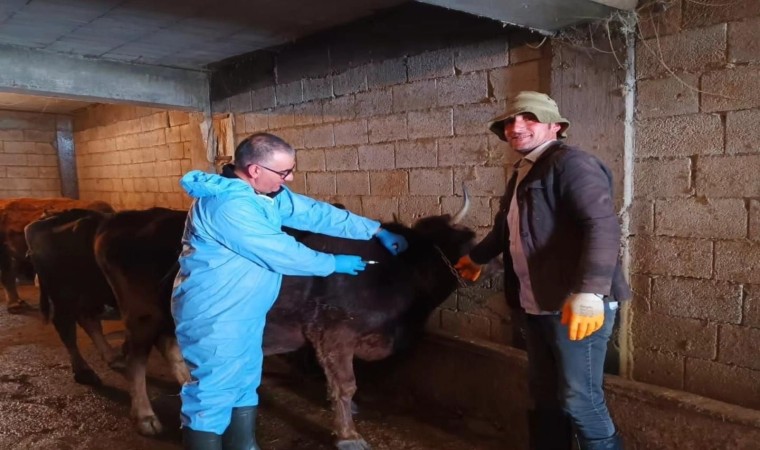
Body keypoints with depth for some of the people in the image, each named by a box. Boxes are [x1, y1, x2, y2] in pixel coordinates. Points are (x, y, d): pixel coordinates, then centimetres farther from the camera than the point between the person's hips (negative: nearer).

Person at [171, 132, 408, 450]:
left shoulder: (267, 194, 4)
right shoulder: (228, 204, -27)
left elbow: (315, 213, 7)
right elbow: (279, 253, -25)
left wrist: (376, 231, 6)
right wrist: (335, 264, -11)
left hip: (246, 314, 10)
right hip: (212, 318, -10)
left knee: (245, 385, 20)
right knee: (213, 394, 2)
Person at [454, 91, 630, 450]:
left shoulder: (571, 163, -12)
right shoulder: (521, 174, 15)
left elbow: (603, 226, -25)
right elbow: (506, 228, 32)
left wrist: (588, 292, -36)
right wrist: (477, 257, 45)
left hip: (575, 305, -9)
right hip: (535, 307, 9)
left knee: (579, 399, -2)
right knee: (544, 395, 19)